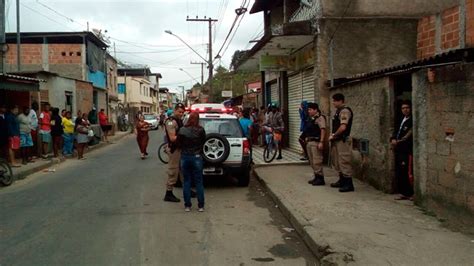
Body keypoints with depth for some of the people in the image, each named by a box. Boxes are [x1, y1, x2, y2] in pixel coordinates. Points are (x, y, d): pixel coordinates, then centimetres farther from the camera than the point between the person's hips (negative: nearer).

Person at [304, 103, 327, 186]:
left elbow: (323, 130, -19)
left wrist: (321, 142, -24)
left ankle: (320, 178, -3)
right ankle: (316, 177, 21)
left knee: (317, 161, -9)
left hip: (316, 142, -10)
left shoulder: (320, 118, -11)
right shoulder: (310, 119, 18)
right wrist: (306, 137, 15)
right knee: (312, 162, 13)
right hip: (309, 142, 10)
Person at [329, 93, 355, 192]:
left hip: (343, 140, -10)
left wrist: (333, 135, -13)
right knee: (337, 162, 17)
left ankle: (348, 184, -3)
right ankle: (342, 181, 28)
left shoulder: (345, 111, -16)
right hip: (337, 140, 10)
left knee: (344, 162, -8)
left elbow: (343, 127, -25)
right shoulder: (338, 111, 16)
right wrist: (333, 136, 6)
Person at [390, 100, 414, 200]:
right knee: (399, 173, 11)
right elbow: (396, 132, 16)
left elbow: (409, 136, -15)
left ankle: (412, 194, 6)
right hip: (399, 151, 8)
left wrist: (398, 142, -14)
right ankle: (404, 193, 20)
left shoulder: (412, 121, -8)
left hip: (407, 151, -8)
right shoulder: (401, 120, 16)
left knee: (408, 173, -6)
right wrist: (393, 139, -3)